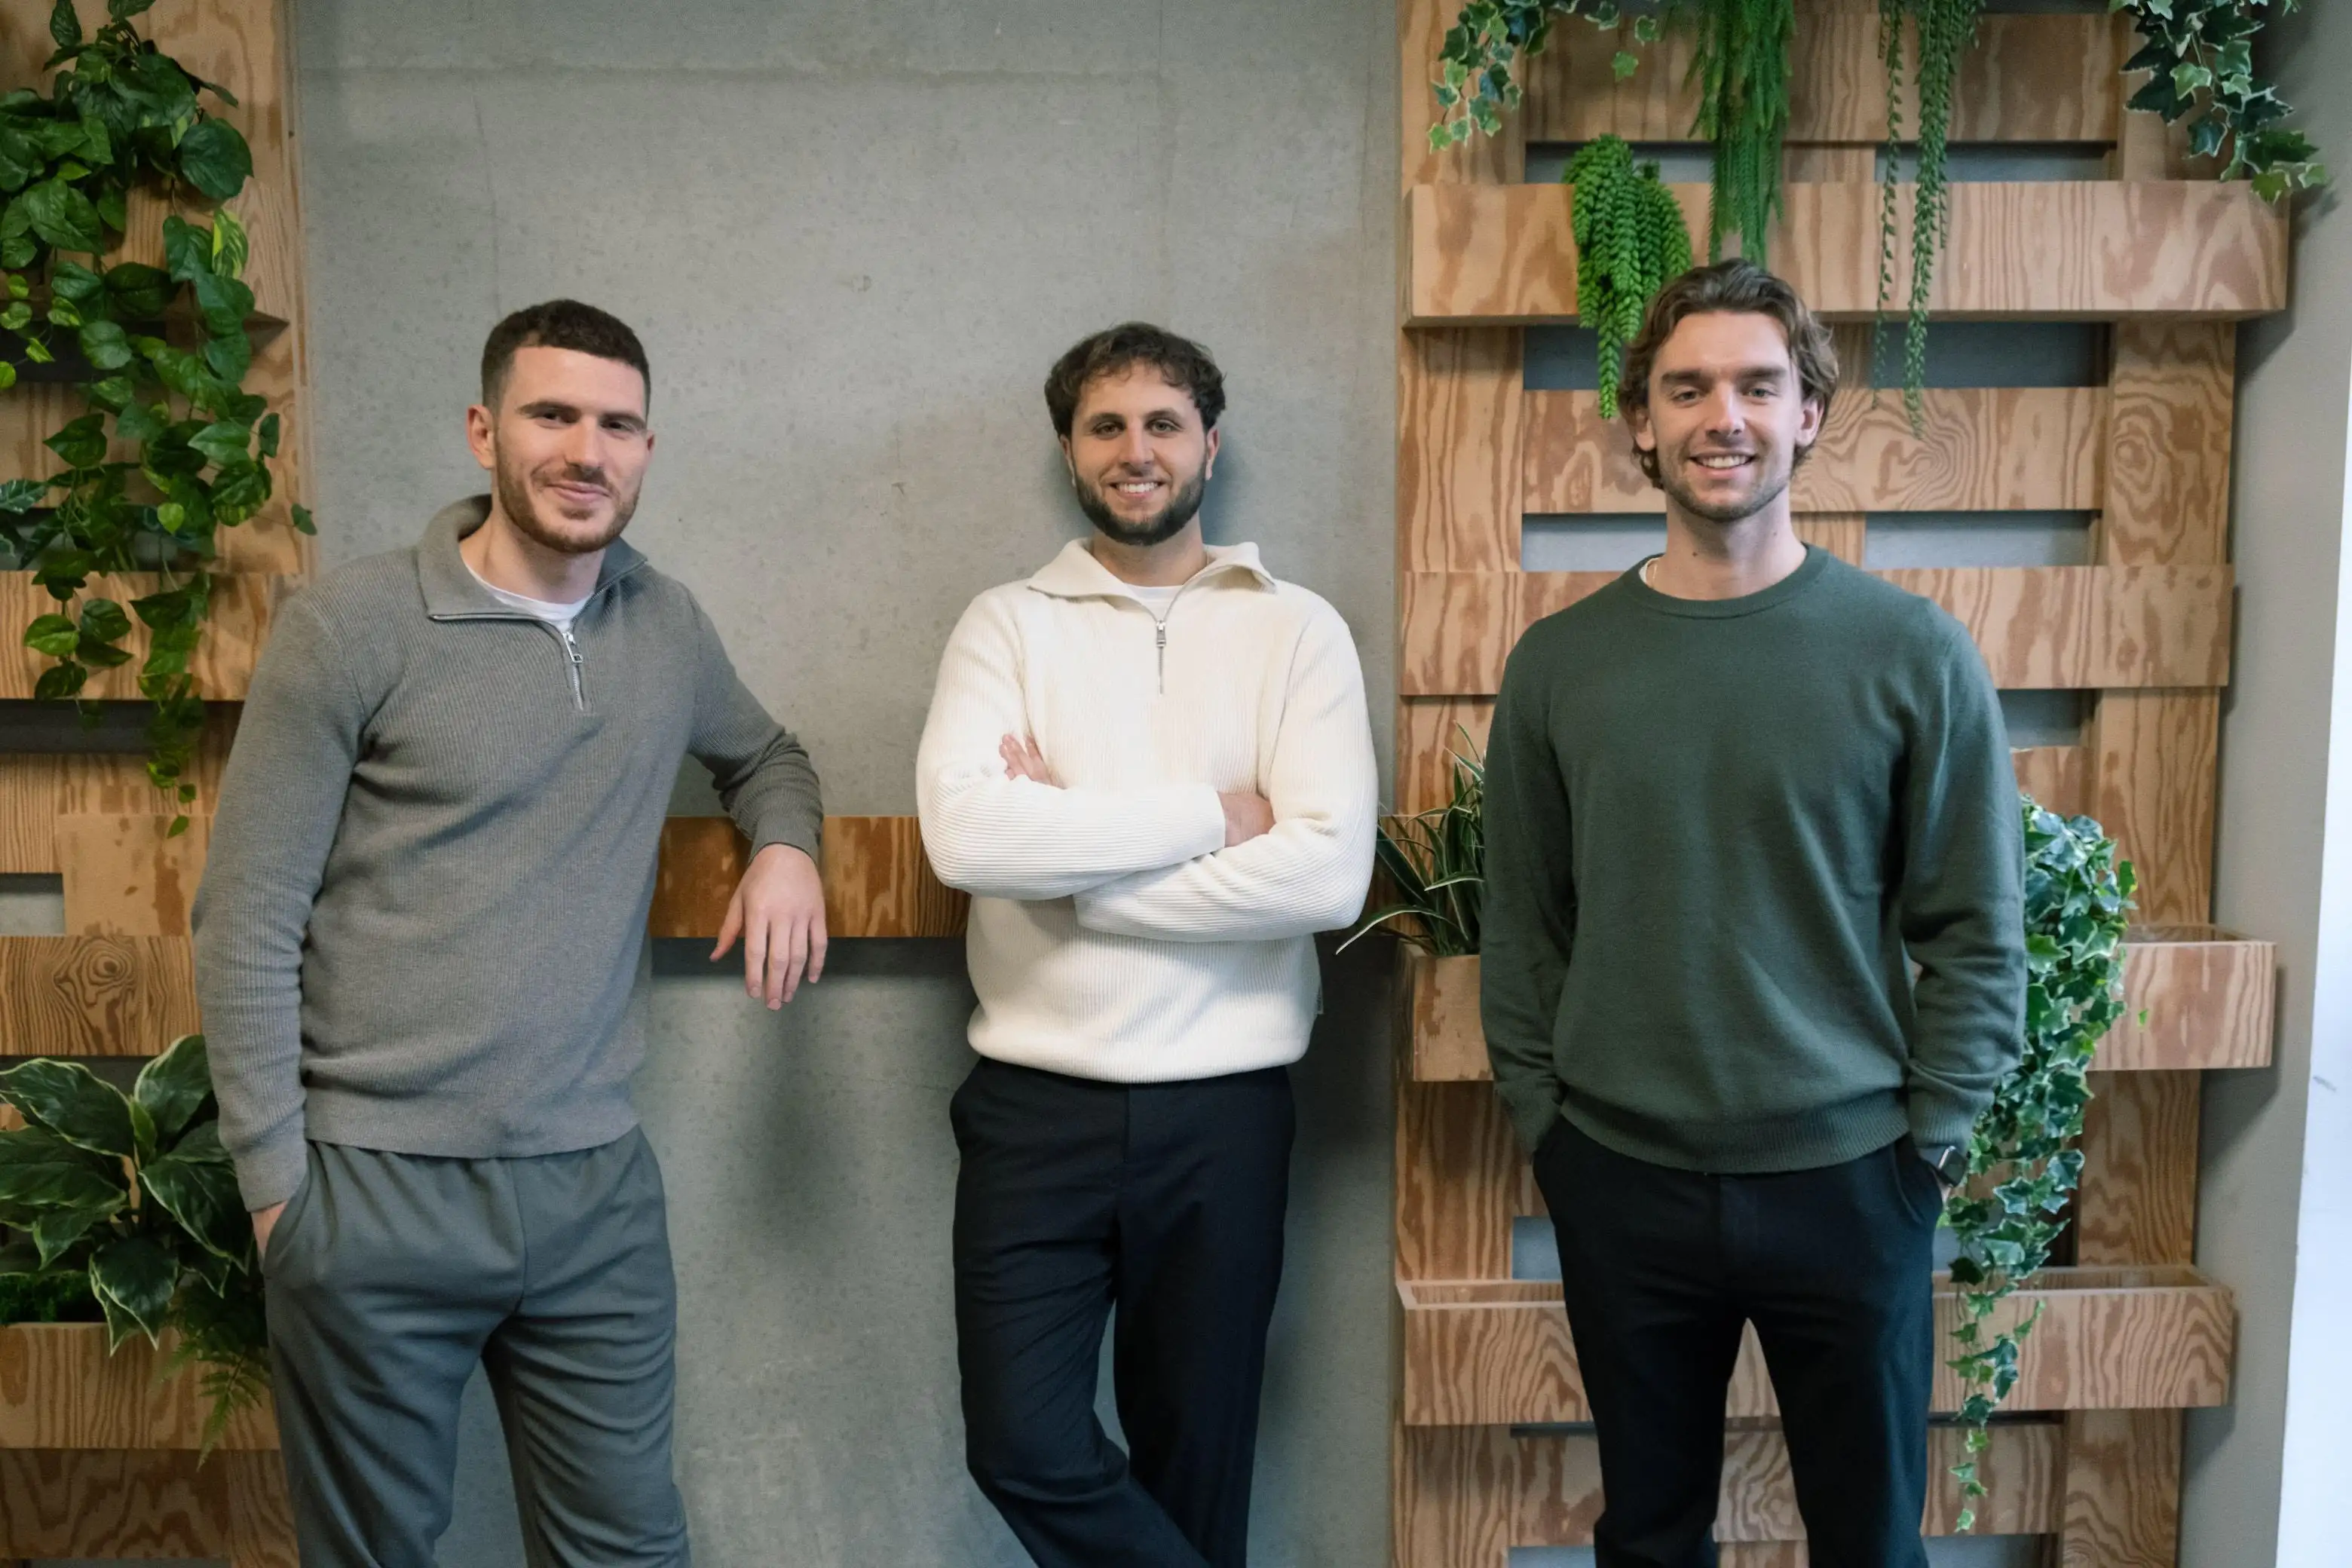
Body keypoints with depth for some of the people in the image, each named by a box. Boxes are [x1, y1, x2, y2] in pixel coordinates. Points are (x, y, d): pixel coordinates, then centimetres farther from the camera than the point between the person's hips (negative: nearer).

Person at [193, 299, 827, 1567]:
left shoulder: (668, 627, 7)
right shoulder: (349, 627, -7)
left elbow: (765, 755, 27)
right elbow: (245, 924, -6)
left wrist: (785, 844, 5)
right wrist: (276, 1180, -8)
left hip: (597, 1186, 4)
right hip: (375, 1192, -3)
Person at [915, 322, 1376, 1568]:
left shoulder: (1297, 630, 1)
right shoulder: (1006, 625, 2)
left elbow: (1328, 872, -14)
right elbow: (965, 834, -15)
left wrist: (1063, 854, -12)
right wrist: (1208, 813, -13)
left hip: (1224, 1107, 0)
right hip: (1036, 1101, 1)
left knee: (1198, 1453, 13)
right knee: (1021, 1446, -1)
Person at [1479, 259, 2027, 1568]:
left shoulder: (1912, 652, -6)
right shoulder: (1560, 663, 0)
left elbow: (1975, 932, -3)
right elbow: (1523, 930, 4)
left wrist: (1933, 1144, -5)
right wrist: (1545, 1120, 1)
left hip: (1848, 1179, -1)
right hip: (1621, 1184, 2)